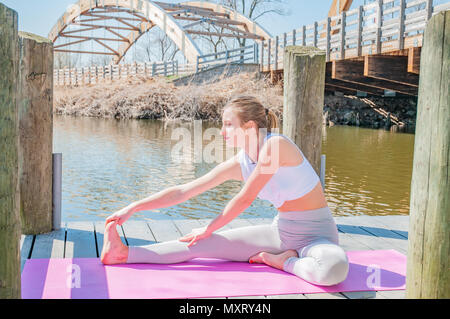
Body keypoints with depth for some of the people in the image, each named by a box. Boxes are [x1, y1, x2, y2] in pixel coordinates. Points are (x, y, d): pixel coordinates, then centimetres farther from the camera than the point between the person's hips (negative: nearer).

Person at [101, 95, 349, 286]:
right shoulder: (238, 164, -1)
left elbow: (244, 199, -18)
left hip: (317, 235, -5)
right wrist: (133, 208, -3)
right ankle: (124, 254, -6)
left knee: (334, 269, -40)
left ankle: (281, 261, -12)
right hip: (281, 231, 5)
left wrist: (208, 229, -6)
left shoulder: (276, 145, -22)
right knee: (209, 244, -8)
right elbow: (183, 192, 0)